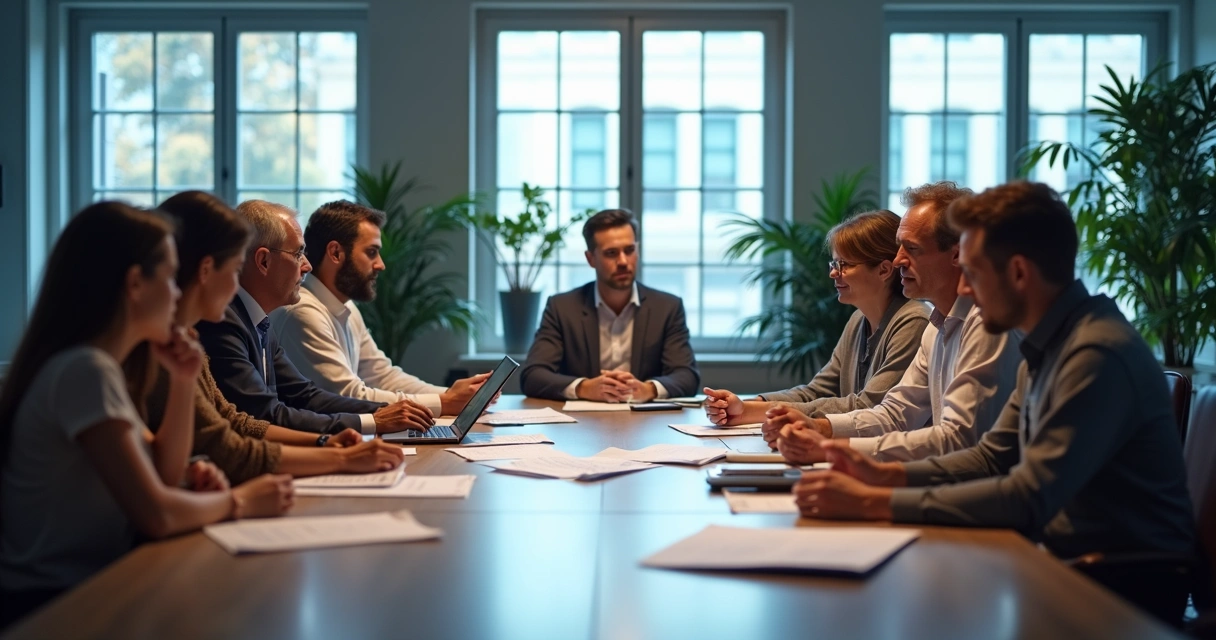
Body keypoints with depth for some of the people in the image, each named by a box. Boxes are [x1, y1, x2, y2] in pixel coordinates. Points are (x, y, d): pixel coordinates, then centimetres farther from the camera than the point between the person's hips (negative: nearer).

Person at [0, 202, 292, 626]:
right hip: (54, 603, -8)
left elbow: (163, 475, 14)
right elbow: (156, 514, -26)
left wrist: (183, 382, 2)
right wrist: (237, 502, -9)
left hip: (86, 585, 9)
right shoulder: (85, 370, -20)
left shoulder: (100, 365, 9)